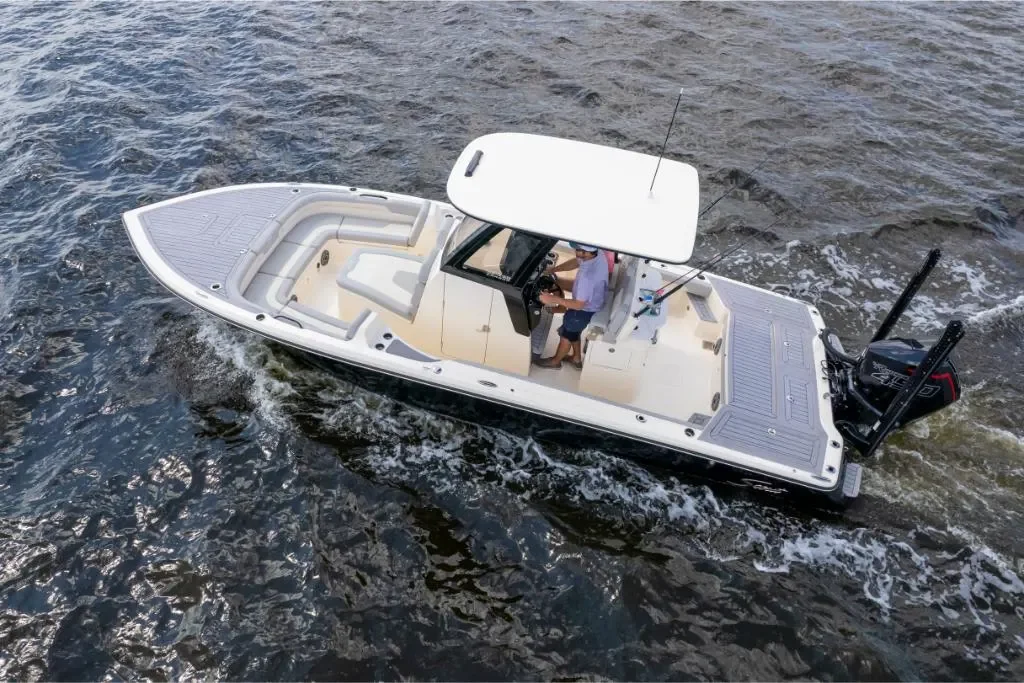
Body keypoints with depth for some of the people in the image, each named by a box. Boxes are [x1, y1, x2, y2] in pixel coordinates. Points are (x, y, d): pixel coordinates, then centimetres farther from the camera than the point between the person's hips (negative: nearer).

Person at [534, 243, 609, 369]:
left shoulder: (588, 276, -43)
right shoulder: (598, 254, -17)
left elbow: (579, 304, -34)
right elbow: (576, 262, 2)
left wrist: (553, 299, -32)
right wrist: (552, 269, -3)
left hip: (585, 310, -8)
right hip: (593, 301, 8)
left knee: (566, 334, 19)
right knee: (573, 331, 30)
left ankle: (555, 361, 45)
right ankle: (577, 358, 52)